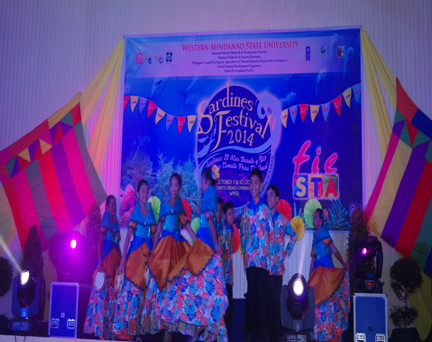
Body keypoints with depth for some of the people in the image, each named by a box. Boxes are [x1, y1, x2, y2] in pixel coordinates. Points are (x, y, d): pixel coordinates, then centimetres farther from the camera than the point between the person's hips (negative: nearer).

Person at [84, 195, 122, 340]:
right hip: (106, 257, -7)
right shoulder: (106, 221, -4)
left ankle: (110, 328, 10)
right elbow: (99, 243, -9)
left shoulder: (116, 221, 17)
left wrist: (121, 261, 13)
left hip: (116, 258, 7)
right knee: (103, 290, -7)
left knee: (114, 292, 6)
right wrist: (100, 263, -17)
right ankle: (100, 328, -3)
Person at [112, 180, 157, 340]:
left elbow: (153, 234, 13)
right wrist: (123, 260, -9)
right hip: (135, 250, -4)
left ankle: (136, 328, 7)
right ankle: (123, 328, -2)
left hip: (148, 251, 4)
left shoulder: (150, 210, 12)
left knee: (143, 288, 1)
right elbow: (128, 235, -4)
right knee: (131, 286, -8)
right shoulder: (135, 211, 2)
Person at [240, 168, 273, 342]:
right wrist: (245, 252, 8)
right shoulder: (247, 209, 11)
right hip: (249, 259, 4)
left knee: (262, 295, -1)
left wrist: (267, 254, -3)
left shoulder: (265, 209, 0)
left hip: (262, 259, -3)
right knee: (251, 295, 8)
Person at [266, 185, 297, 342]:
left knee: (276, 299, 1)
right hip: (263, 265, 0)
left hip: (277, 266, 0)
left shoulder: (282, 219, 6)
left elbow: (293, 235, 21)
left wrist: (287, 251, 12)